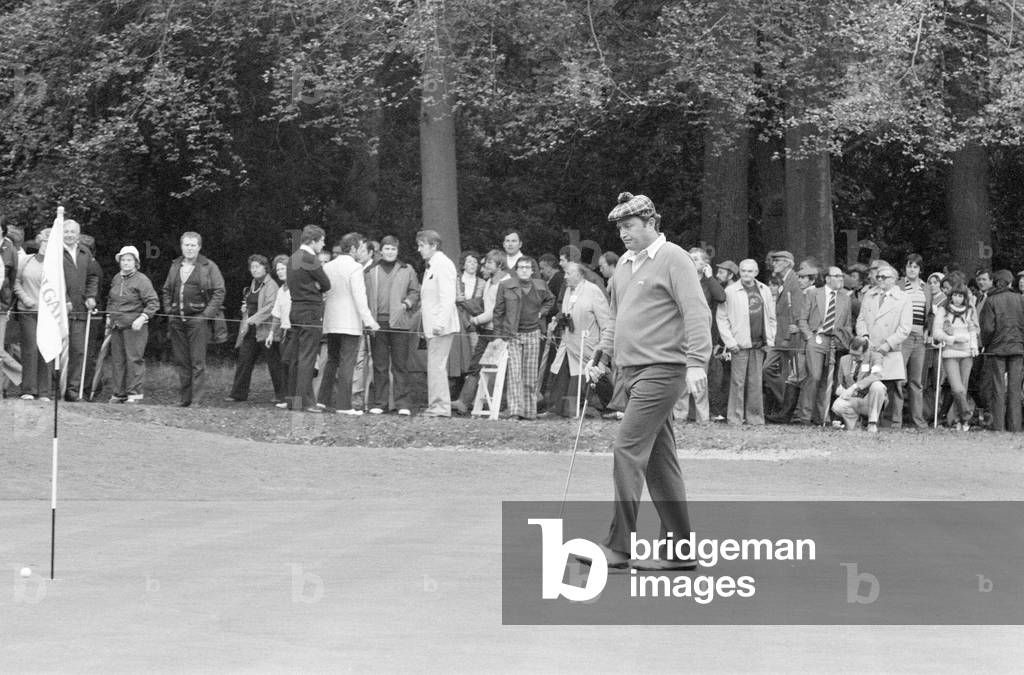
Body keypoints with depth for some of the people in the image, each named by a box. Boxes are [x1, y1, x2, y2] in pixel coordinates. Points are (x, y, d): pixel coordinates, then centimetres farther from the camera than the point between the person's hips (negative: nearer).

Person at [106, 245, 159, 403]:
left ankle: (134, 393, -2)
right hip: (116, 325, 7)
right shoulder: (117, 279, 14)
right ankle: (119, 393, 14)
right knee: (117, 359, 8)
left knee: (134, 359, -6)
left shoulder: (142, 280, -7)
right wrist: (109, 315, 18)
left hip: (134, 325, -7)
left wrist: (142, 318, -18)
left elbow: (153, 303, -10)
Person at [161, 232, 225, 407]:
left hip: (197, 319, -5)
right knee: (181, 362, 7)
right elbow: (166, 291, 23)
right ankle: (183, 399, 13)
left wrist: (207, 314, -11)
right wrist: (168, 311, 9)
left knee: (197, 362, -6)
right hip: (176, 320, 5)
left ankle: (196, 401, -5)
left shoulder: (209, 267, 0)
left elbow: (219, 292, -3)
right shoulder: (175, 266, 15)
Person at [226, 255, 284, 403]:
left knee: (274, 363, -3)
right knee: (244, 360, 4)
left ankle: (281, 395, 5)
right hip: (251, 330, 8)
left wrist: (252, 320, -22)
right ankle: (238, 393, 8)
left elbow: (270, 307, -19)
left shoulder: (271, 285, -8)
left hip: (265, 329, -8)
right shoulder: (252, 285, 18)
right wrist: (245, 308, 11)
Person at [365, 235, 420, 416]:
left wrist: (408, 303, -8)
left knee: (400, 365, -1)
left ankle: (403, 404, 0)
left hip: (399, 322, -1)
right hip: (377, 323, 1)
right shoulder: (371, 271, 12)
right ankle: (379, 403, 7)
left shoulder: (407, 270, 10)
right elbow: (364, 295, 10)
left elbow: (415, 292, 11)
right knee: (379, 365, 3)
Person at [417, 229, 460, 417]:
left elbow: (447, 297, -20)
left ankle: (440, 407, -10)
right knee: (436, 367, 11)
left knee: (436, 366, -11)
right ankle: (439, 406, 14)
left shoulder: (443, 264, -11)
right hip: (432, 326, 10)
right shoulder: (431, 266, 19)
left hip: (441, 326, -10)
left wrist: (440, 323, -26)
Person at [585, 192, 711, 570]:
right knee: (658, 460, 9)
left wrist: (697, 362, -25)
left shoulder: (673, 260, -8)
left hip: (662, 370, -9)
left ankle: (620, 545, -14)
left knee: (628, 449, -15)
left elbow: (696, 314, -16)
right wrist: (603, 357, 20)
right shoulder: (625, 264, 17)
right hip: (634, 372, 9)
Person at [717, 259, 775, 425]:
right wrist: (729, 341, -7)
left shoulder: (765, 291, 11)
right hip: (739, 344, -3)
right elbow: (721, 318, 0)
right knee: (738, 382, -4)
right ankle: (735, 417, 1)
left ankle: (755, 417, 12)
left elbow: (771, 318, 16)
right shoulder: (730, 292, -1)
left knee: (755, 383, 6)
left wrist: (770, 341, 8)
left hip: (759, 345, 3)